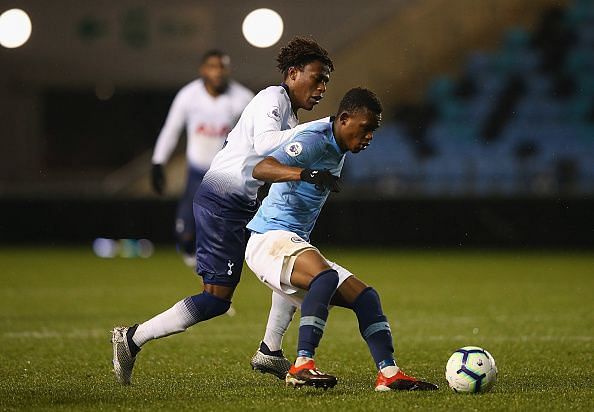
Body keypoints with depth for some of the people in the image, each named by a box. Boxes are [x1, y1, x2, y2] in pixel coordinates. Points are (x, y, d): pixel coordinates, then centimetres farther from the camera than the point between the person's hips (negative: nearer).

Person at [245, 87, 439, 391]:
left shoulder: (339, 151, 15)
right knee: (326, 276, -36)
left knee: (364, 296, 1)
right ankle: (302, 366, -38)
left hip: (296, 244, 10)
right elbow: (260, 169, -32)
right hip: (269, 238, -10)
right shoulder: (314, 141, -15)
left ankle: (389, 374, -5)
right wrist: (306, 173, -46)